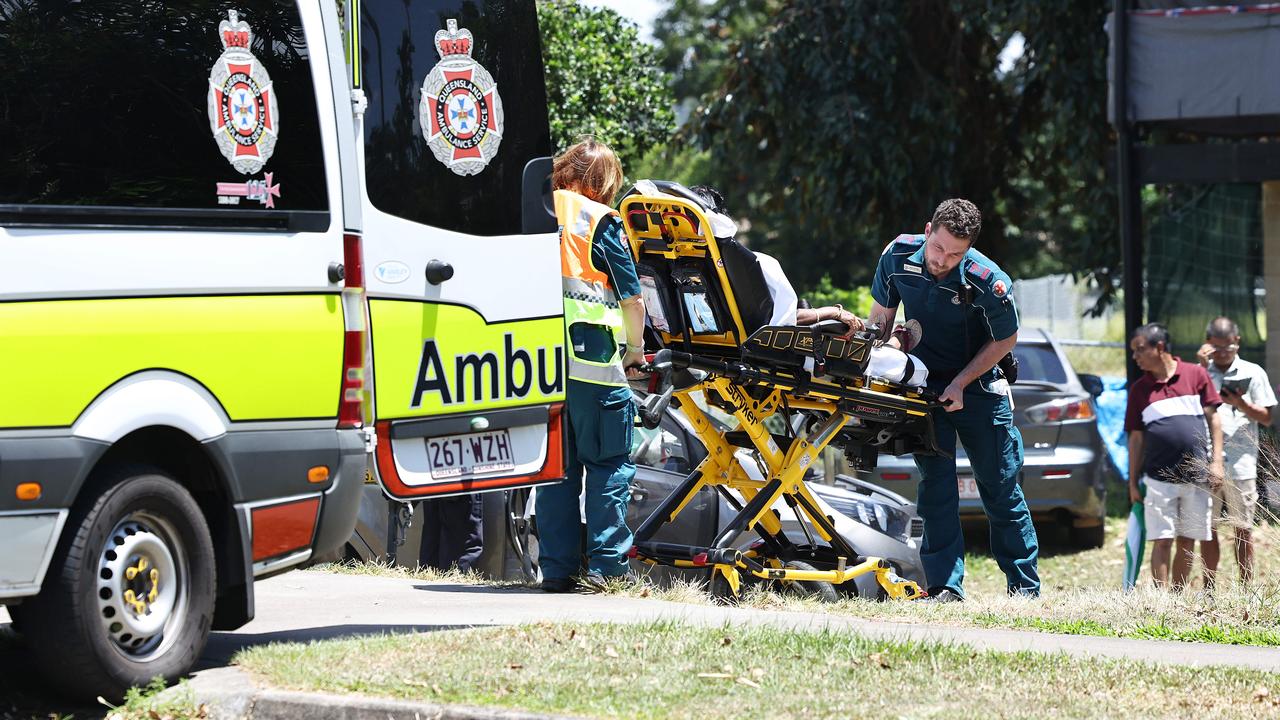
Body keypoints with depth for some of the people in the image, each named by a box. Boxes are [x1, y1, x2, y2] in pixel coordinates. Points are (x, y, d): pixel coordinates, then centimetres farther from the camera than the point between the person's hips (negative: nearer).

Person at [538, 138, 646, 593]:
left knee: (556, 467, 10)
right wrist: (635, 348, 16)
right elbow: (631, 296, -1)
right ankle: (605, 565, -4)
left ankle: (556, 568, 8)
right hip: (593, 363, -5)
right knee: (609, 465, 2)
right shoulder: (599, 220, -2)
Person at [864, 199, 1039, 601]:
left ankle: (1025, 586, 11)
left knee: (1000, 487, 2)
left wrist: (961, 384, -16)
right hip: (926, 383, 2)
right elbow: (881, 316, 0)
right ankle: (945, 586, -8)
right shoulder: (897, 257, -16)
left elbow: (1004, 341, -9)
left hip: (979, 385, -2)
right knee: (936, 482, -8)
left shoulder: (988, 282, -25)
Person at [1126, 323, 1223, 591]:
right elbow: (1136, 438, 9)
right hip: (1159, 477, 0)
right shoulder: (1139, 389, 6)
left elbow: (1212, 419, 5)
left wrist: (1216, 461, -2)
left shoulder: (1195, 374, 3)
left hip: (1196, 477, 0)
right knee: (1162, 541, -5)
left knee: (1187, 542, 7)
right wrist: (1133, 482, 7)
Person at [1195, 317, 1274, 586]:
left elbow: (1266, 419, 6)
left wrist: (1241, 404, -13)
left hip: (1241, 462, -1)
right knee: (1207, 528, 3)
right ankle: (1208, 590, 9)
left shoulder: (1253, 373, 7)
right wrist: (1202, 368, -7)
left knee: (1243, 529, 1)